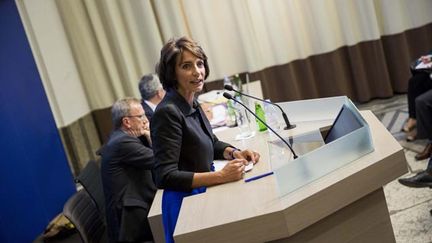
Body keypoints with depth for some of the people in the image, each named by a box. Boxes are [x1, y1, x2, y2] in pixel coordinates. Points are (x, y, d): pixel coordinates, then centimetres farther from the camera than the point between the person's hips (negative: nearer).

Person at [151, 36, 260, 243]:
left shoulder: (191, 103, 1)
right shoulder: (168, 112, -24)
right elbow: (165, 177, -27)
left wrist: (234, 153, -3)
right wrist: (221, 176, -30)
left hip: (204, 193, 8)